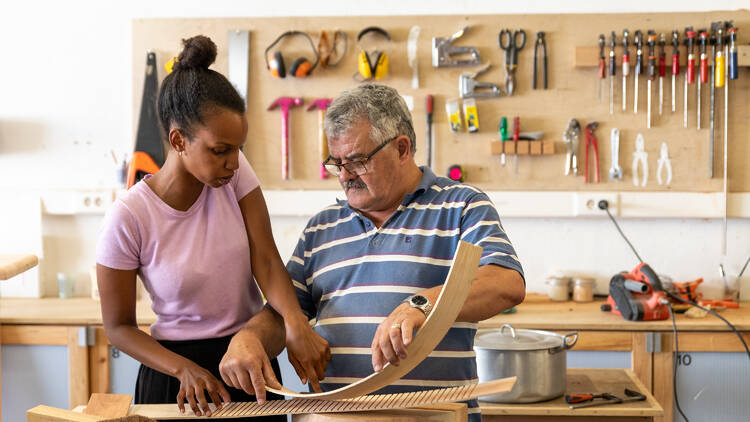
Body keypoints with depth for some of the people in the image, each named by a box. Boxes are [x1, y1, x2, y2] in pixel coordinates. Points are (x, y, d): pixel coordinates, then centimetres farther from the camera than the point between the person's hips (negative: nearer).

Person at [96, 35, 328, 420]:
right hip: (176, 368, -3)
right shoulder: (128, 218, -18)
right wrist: (184, 369, -22)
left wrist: (294, 321, -31)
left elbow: (265, 259, -13)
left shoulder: (235, 173, -8)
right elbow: (119, 327, -9)